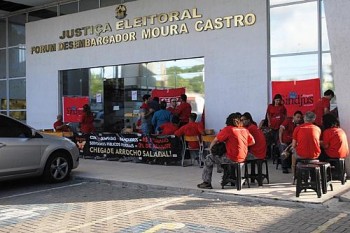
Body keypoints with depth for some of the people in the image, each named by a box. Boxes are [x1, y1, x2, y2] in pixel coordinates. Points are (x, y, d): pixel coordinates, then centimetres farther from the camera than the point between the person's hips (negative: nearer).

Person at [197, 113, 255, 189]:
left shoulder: (228, 129, -10)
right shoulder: (245, 130, 6)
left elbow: (215, 140, -9)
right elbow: (252, 142, 13)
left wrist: (210, 147, 9)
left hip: (232, 159, -7)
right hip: (243, 158, 7)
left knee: (209, 158, 9)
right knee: (221, 154, 35)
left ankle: (207, 182, 11)